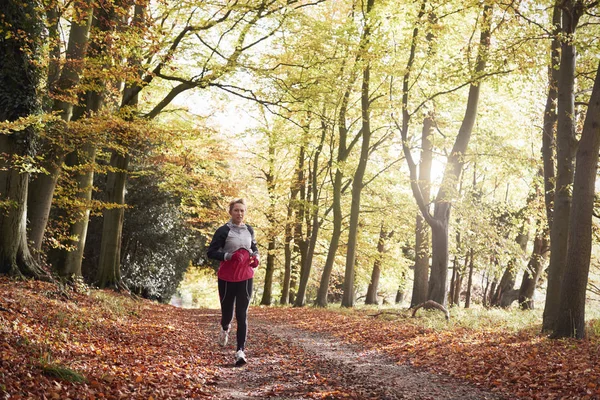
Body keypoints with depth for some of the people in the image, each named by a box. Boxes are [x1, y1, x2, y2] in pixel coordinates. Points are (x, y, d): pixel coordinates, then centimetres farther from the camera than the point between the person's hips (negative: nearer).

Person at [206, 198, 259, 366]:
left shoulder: (249, 230, 8)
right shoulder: (224, 231, -7)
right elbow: (210, 252, -9)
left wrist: (256, 256, 2)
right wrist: (229, 256, -23)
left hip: (246, 277, 3)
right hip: (227, 278, -3)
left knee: (242, 315, -4)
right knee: (227, 312, 9)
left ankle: (240, 351, -6)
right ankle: (225, 328, 46)